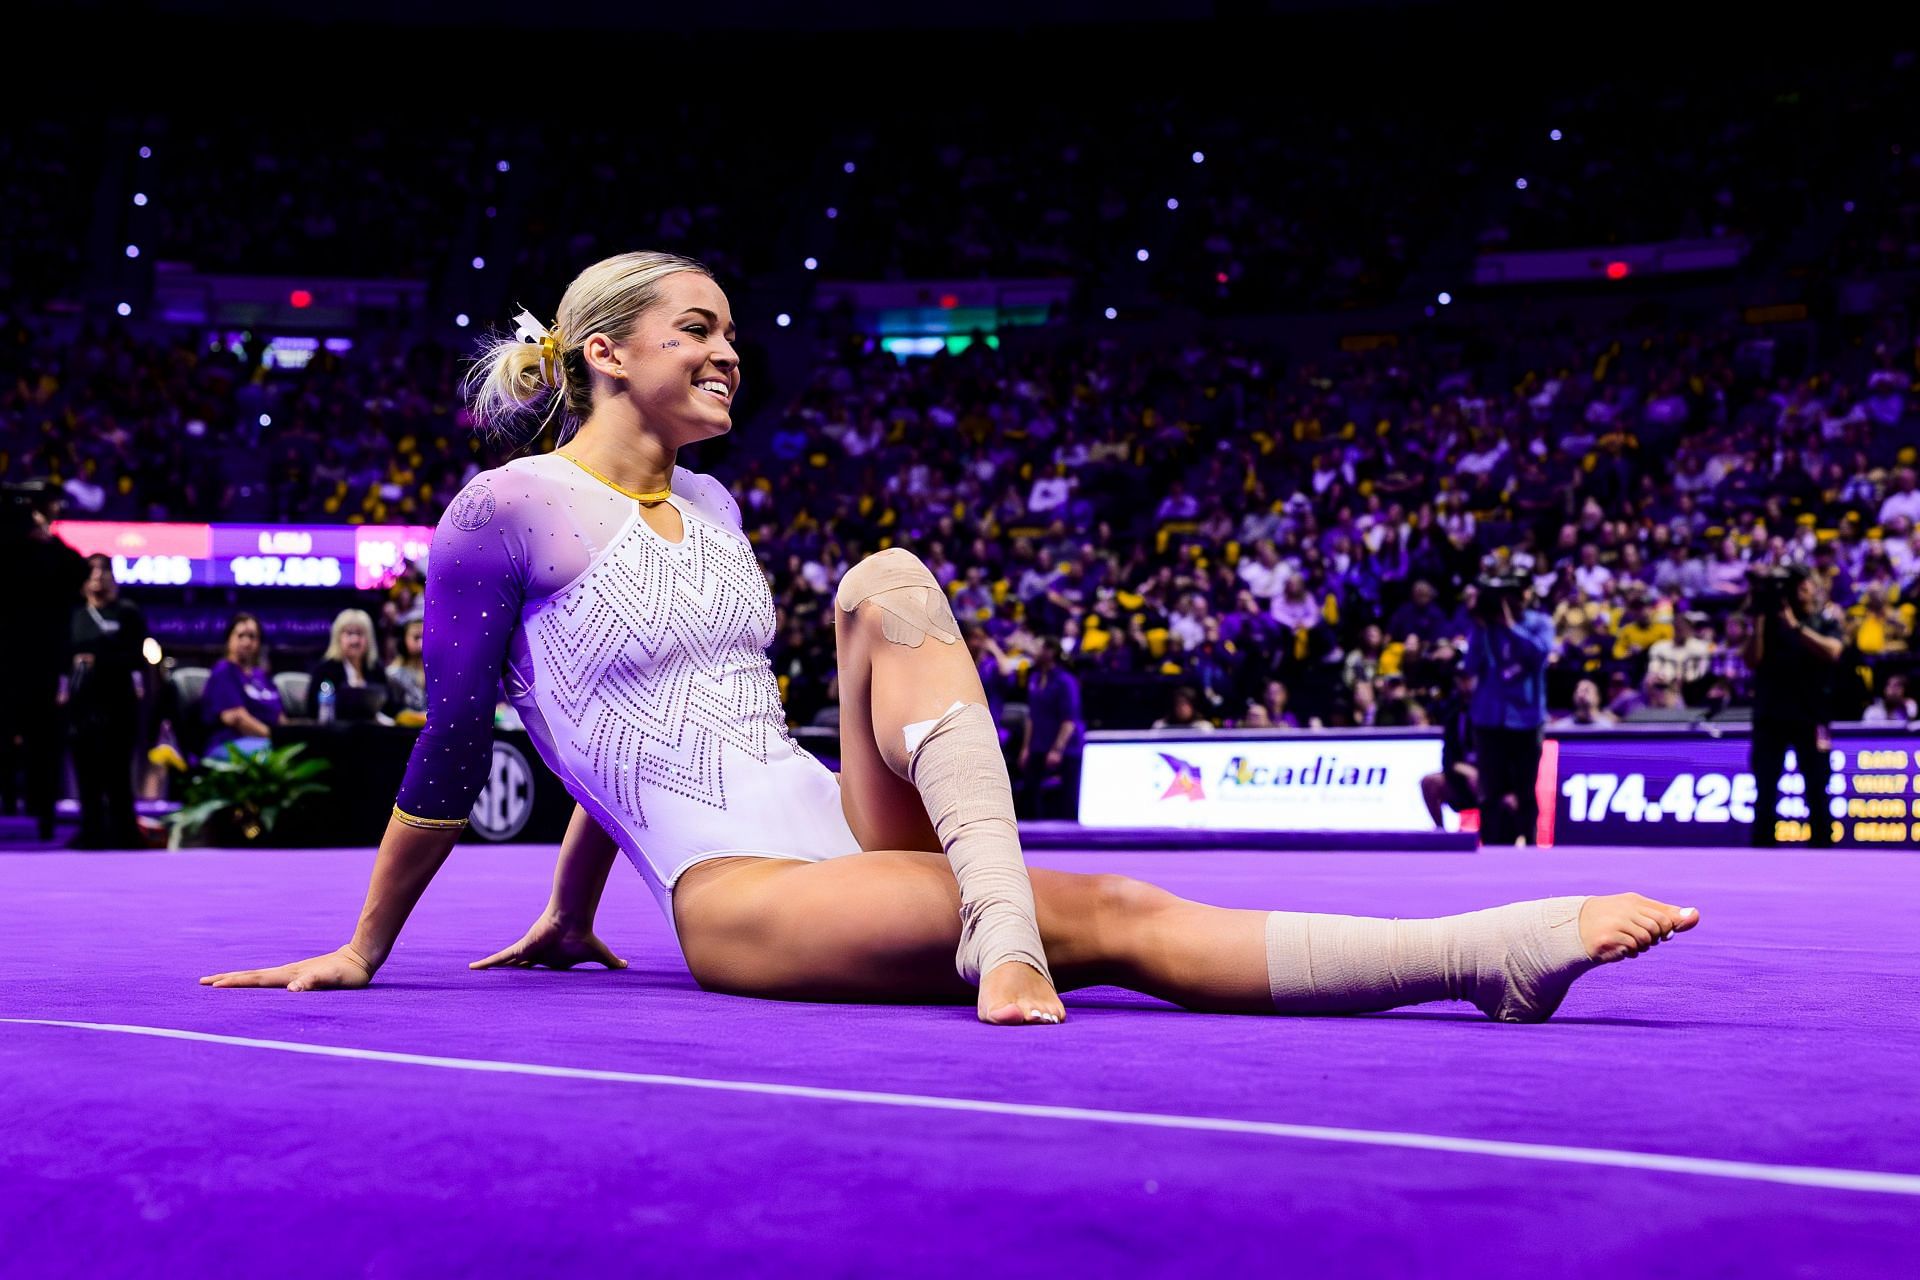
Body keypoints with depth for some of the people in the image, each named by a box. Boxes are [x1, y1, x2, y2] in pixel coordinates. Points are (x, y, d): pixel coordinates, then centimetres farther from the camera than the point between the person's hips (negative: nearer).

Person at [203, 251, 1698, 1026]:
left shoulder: (709, 507, 19)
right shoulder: (511, 508, -3)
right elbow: (452, 753, 2)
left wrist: (568, 919, 29)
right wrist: (363, 954, 7)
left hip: (852, 842, 6)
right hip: (738, 895, -6)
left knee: (888, 584, -21)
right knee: (1113, 918, -24)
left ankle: (999, 918, -37)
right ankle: (1492, 946, -32)